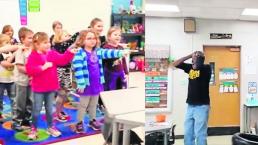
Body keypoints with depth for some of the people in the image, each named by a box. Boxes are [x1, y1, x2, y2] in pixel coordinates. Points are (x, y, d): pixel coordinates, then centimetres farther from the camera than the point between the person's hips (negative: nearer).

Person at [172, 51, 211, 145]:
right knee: (188, 133, 10)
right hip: (190, 106, 6)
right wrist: (189, 56, 3)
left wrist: (197, 57, -3)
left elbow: (197, 66, -22)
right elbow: (175, 64, 9)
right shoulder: (190, 67, 10)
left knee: (200, 134, -5)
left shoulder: (206, 68, -6)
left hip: (202, 106, -6)